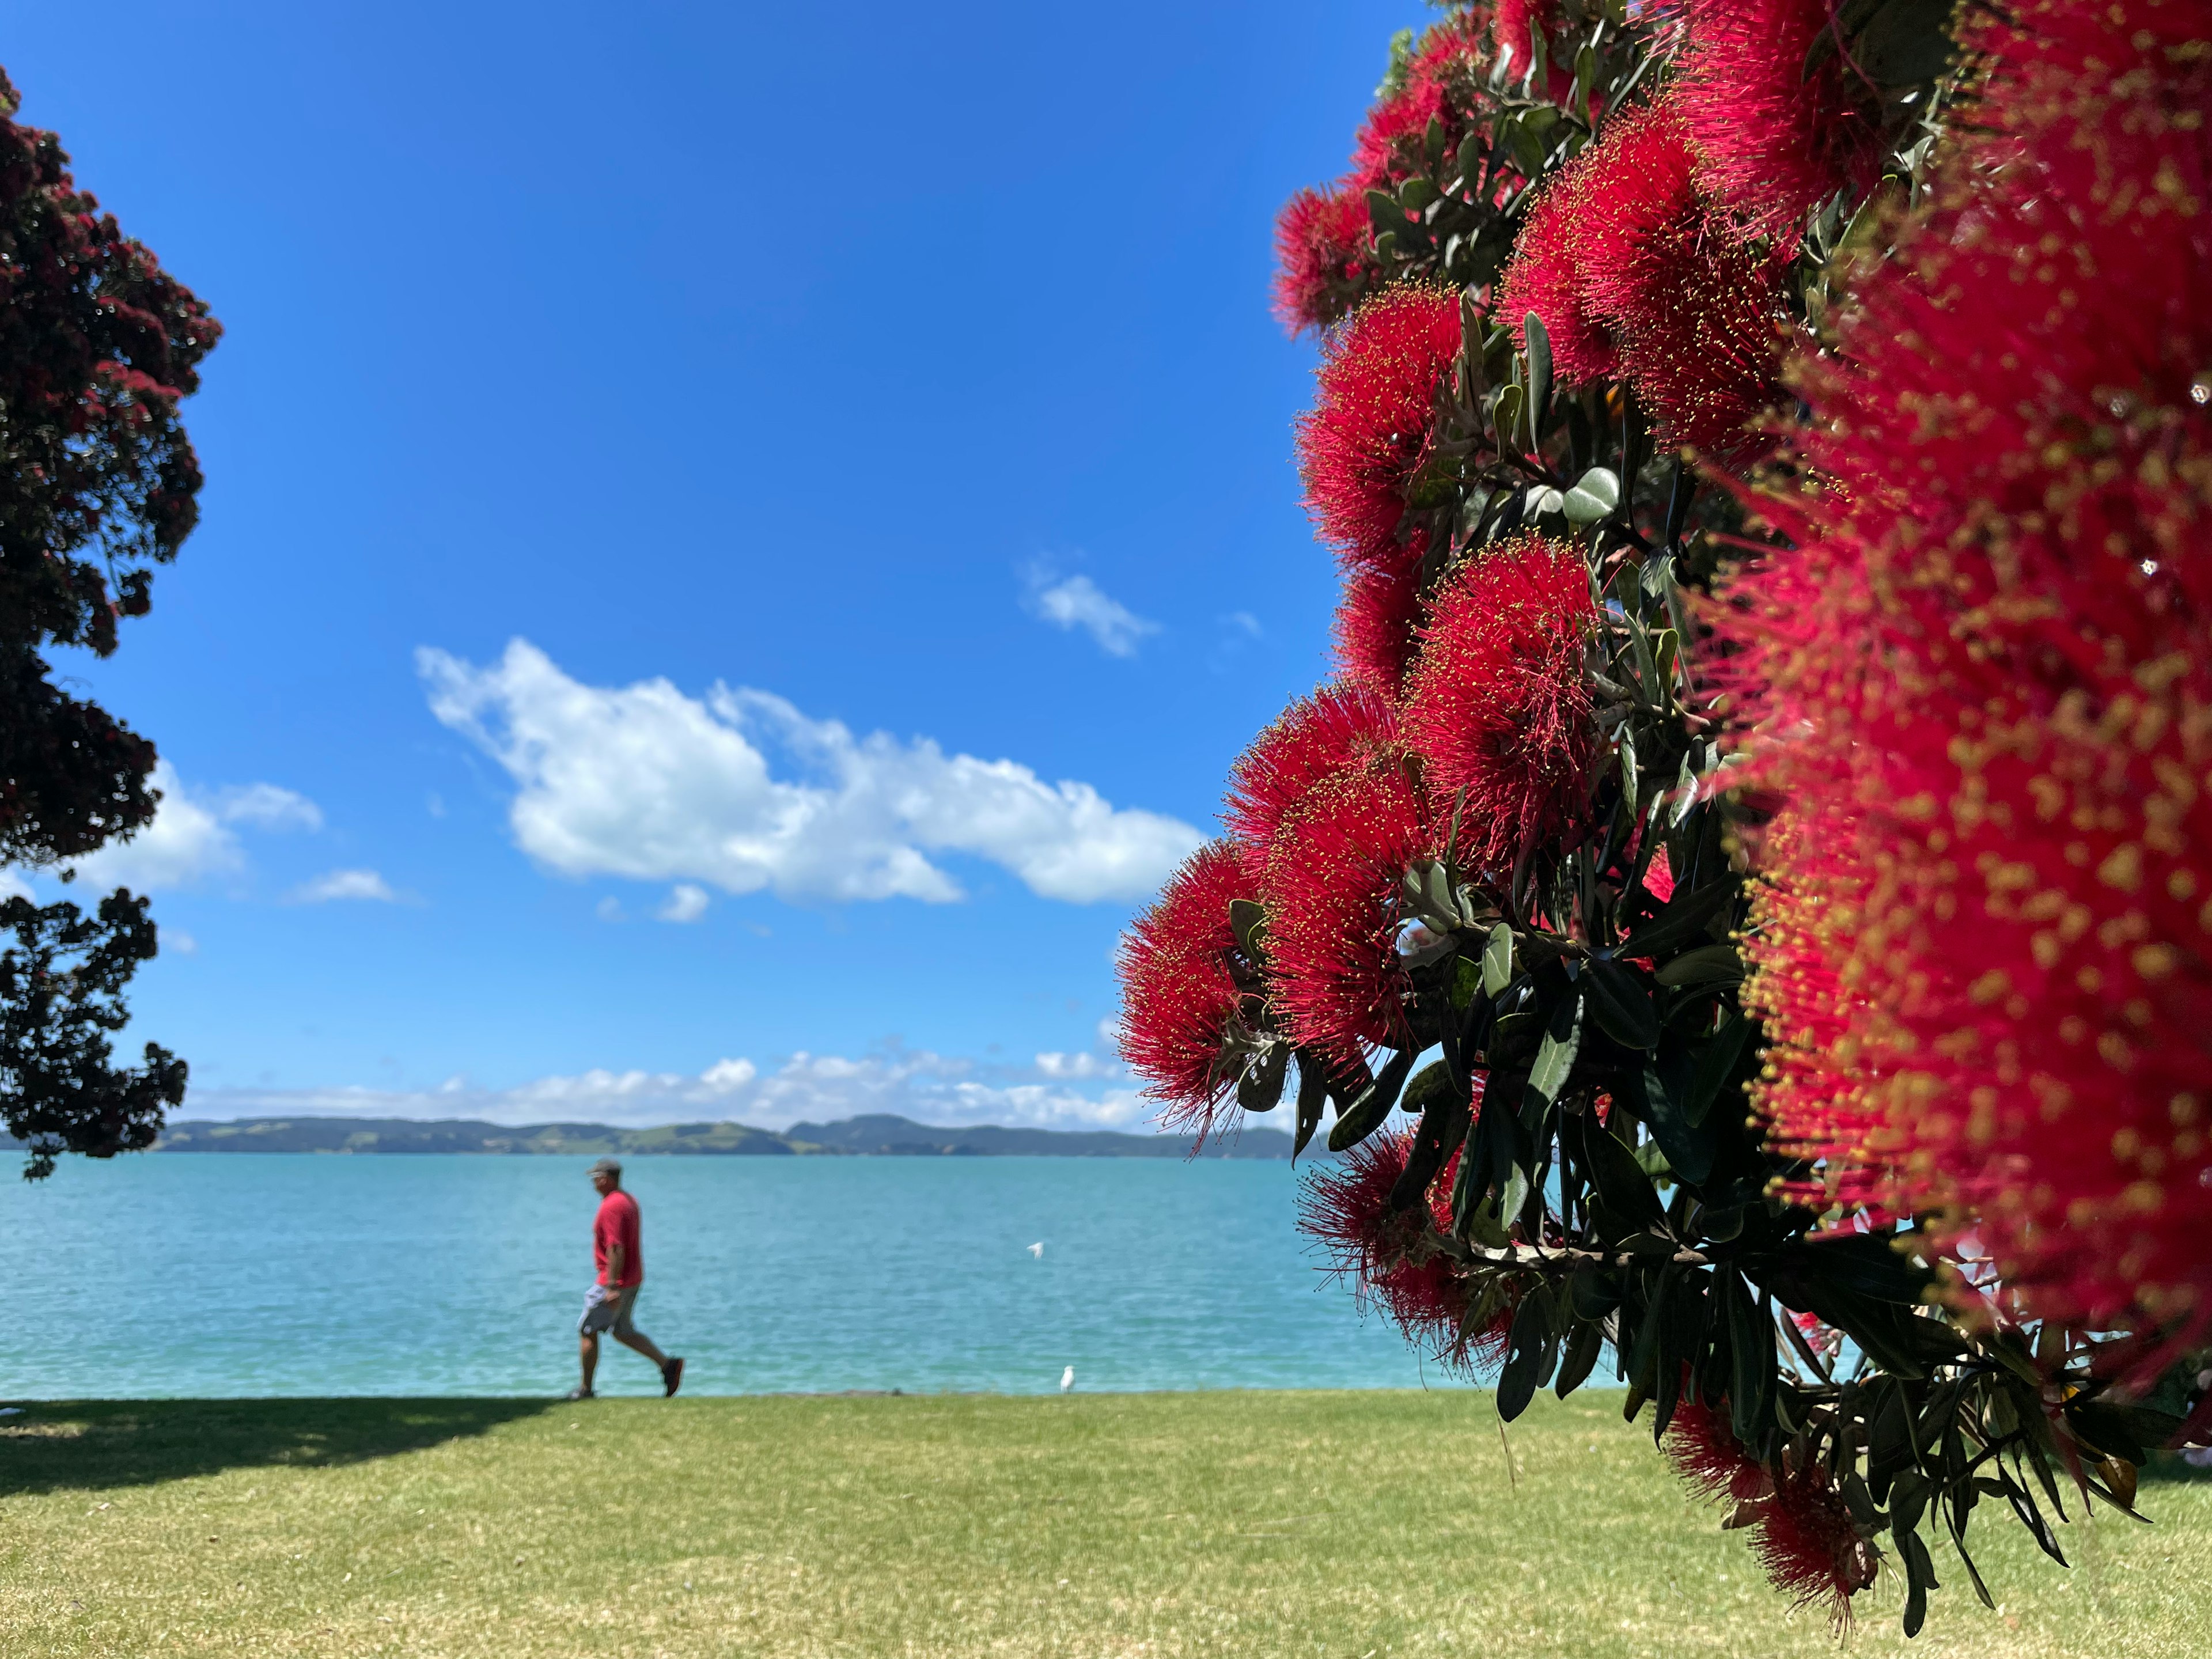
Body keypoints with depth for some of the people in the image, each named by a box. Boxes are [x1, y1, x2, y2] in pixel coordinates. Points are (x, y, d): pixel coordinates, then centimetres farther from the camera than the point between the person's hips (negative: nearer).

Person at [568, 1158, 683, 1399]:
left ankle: (585, 1389, 16)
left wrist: (612, 1286, -26)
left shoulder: (611, 1206, -20)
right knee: (623, 1332, 16)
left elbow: (616, 1248, -26)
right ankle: (667, 1364, 6)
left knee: (587, 1331, 6)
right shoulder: (629, 1200, 11)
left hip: (614, 1281, -10)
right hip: (633, 1278, 10)